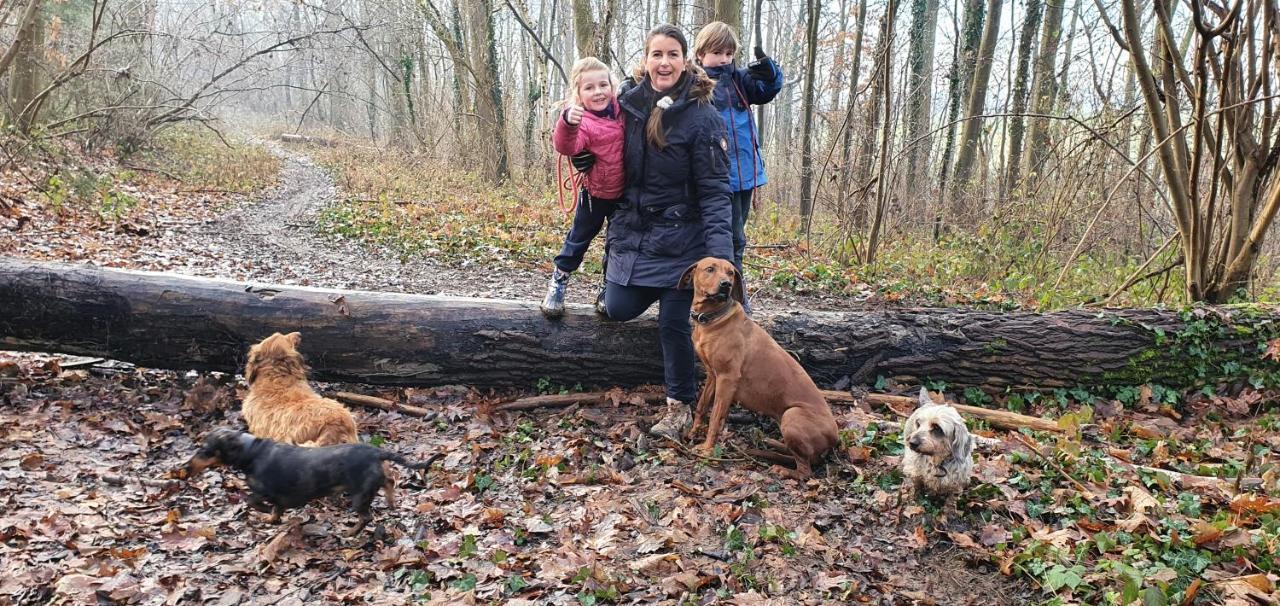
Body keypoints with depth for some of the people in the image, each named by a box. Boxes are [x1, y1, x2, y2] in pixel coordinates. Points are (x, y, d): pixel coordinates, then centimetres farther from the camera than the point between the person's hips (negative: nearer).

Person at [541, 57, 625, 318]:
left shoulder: (621, 110, -4)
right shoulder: (581, 121, -20)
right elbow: (566, 146, -40)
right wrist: (567, 123, -60)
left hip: (623, 192, 4)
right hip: (596, 193, -4)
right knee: (579, 237, 9)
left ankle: (609, 290, 28)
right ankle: (558, 281, 26)